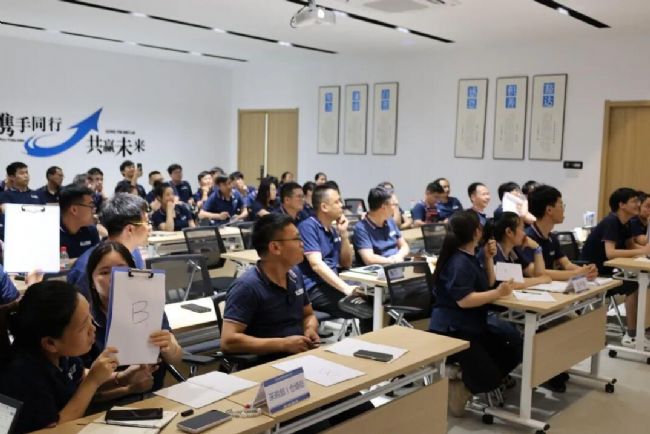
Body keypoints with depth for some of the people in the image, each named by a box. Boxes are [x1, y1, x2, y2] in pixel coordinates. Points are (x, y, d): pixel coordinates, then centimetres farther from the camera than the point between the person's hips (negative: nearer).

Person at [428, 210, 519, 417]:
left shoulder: (469, 257, 13)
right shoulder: (458, 263, -19)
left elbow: (487, 284, 20)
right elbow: (464, 300, -26)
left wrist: (488, 258, 8)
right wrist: (498, 293, -23)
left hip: (472, 328, 10)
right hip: (452, 332, -10)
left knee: (513, 354, 3)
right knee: (489, 378, -19)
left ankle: (462, 382, 7)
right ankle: (451, 387, 4)